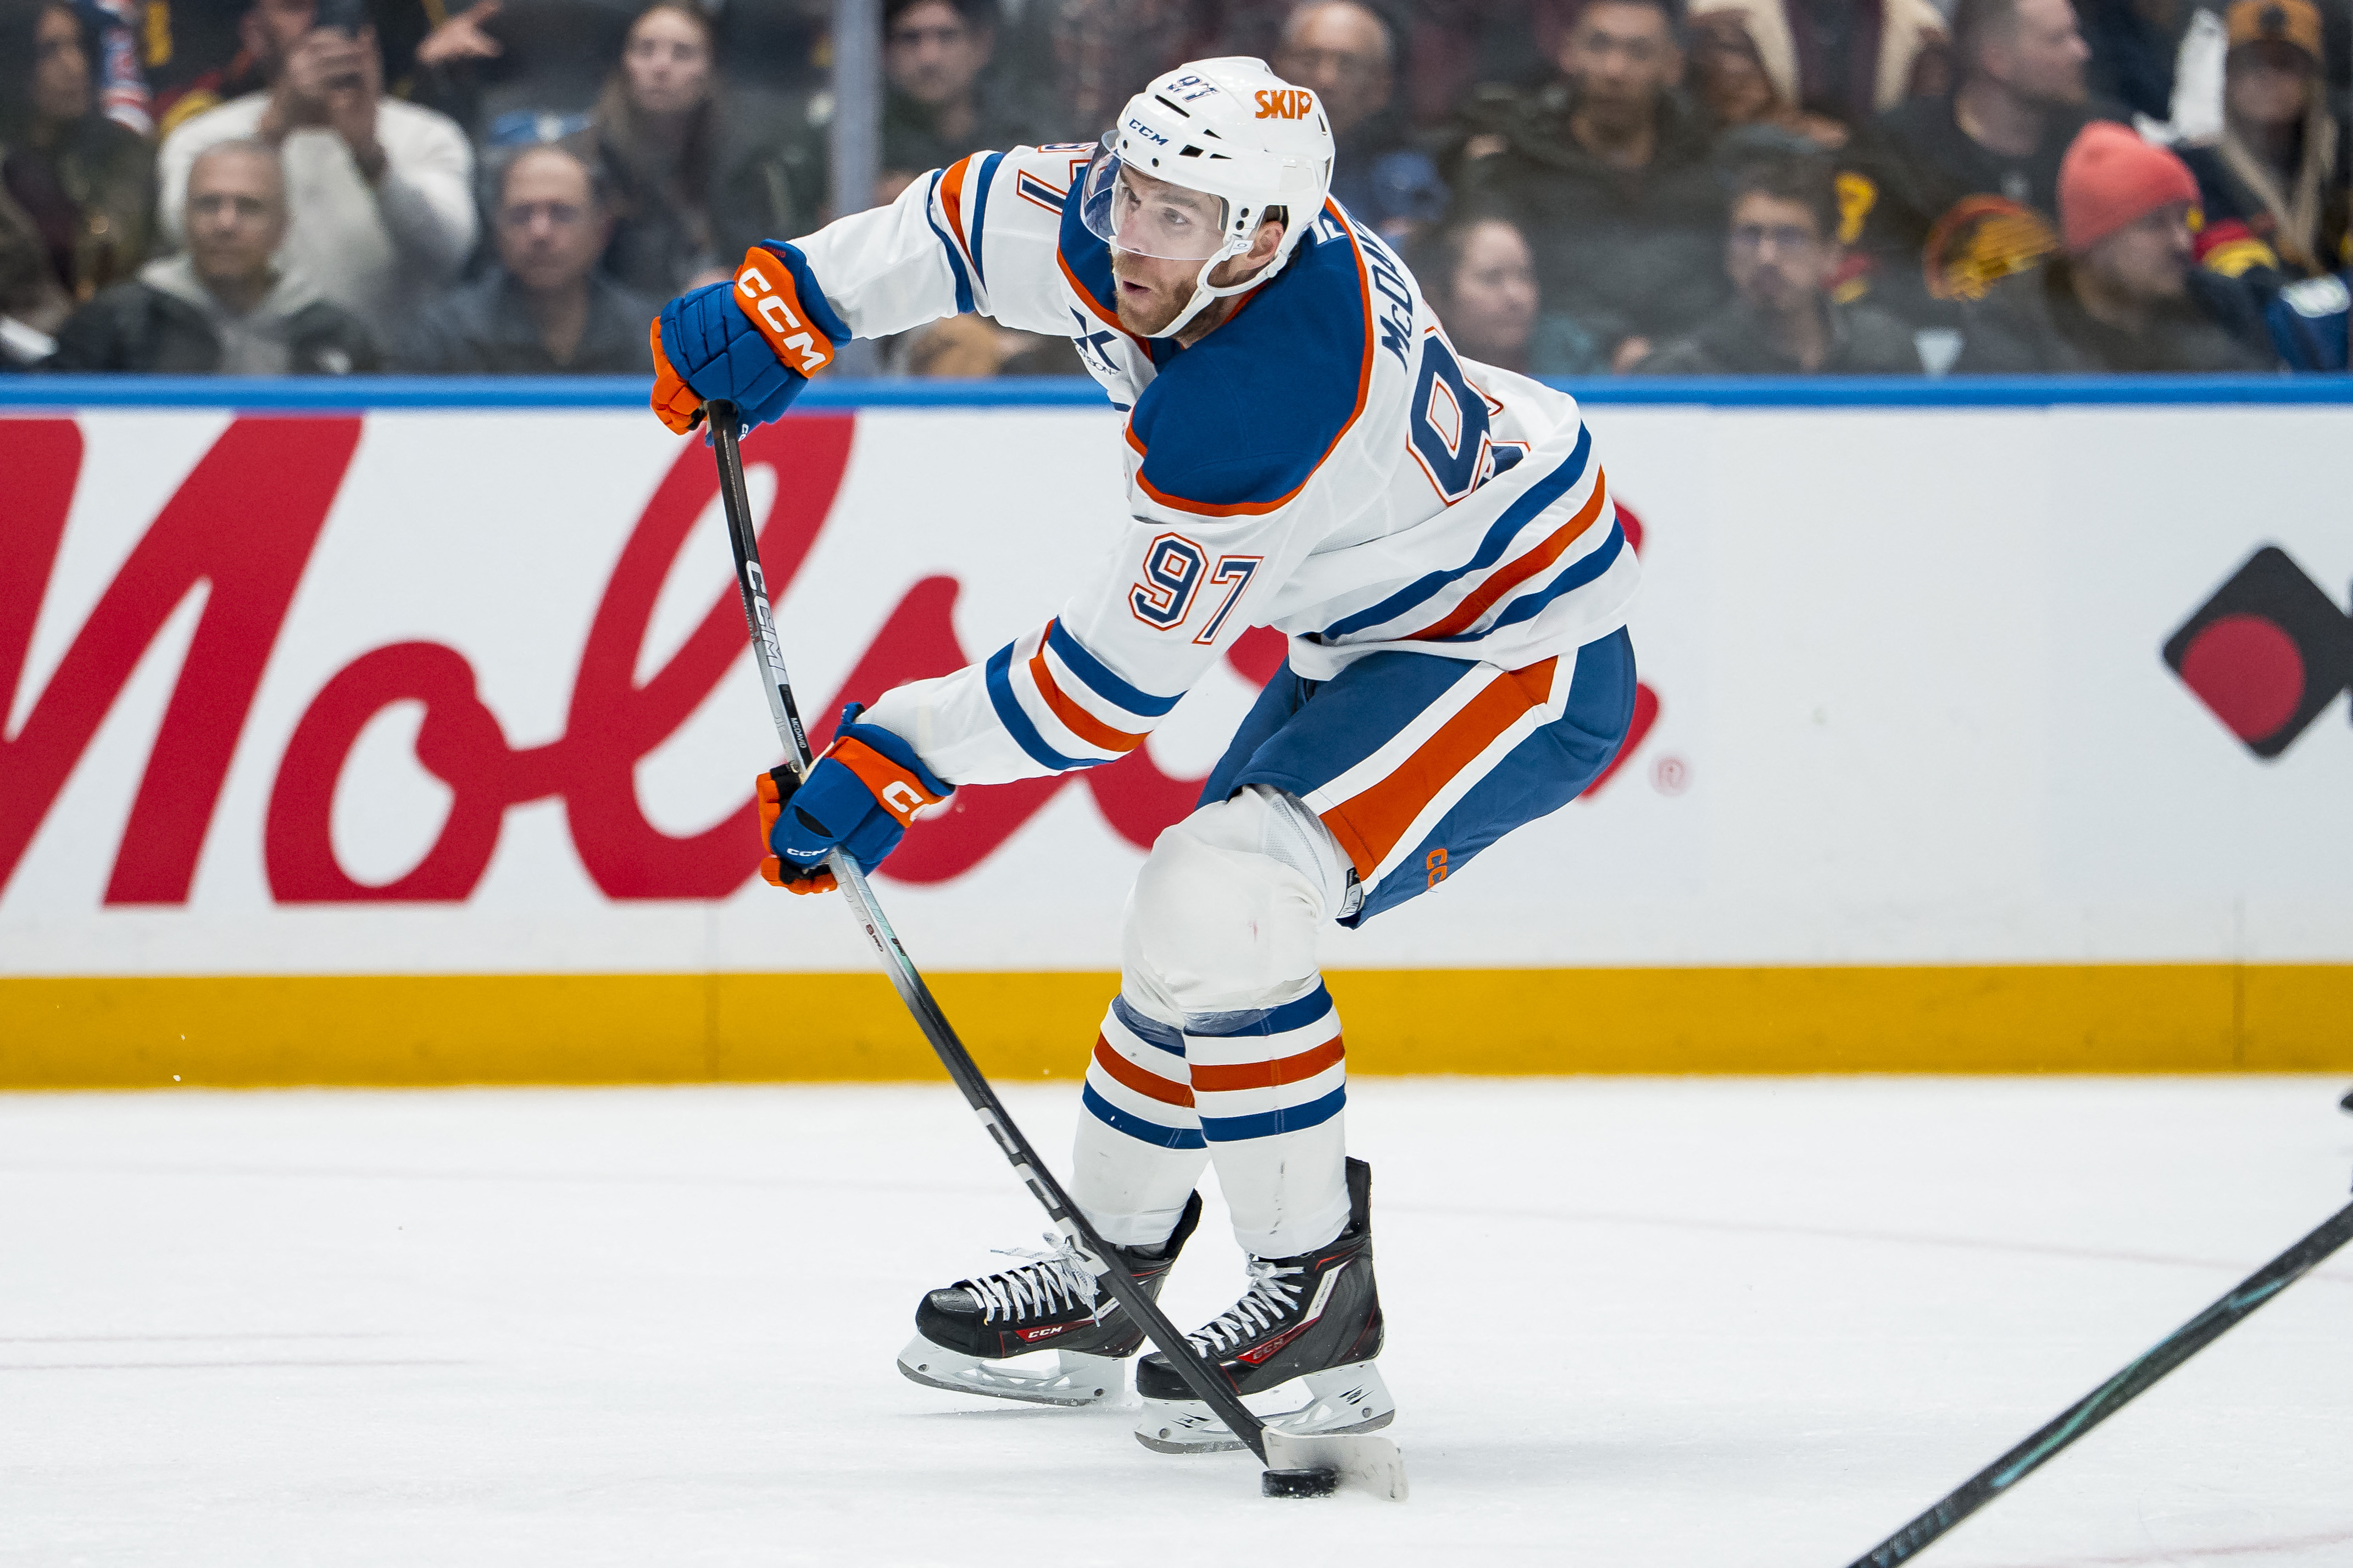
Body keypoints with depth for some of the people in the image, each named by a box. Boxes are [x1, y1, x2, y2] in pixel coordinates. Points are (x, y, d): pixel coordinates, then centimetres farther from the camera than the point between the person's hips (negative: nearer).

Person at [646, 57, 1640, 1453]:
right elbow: (982, 217, 10)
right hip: (1386, 623, 10)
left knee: (1220, 904, -24)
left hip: (1519, 656, -10)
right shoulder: (1160, 222, -13)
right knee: (1194, 924, 17)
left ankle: (1320, 1304, -13)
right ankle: (1106, 1279, 34)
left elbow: (1109, 687, -26)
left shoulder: (1247, 419, -35)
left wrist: (897, 760, -17)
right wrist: (788, 302, 8)